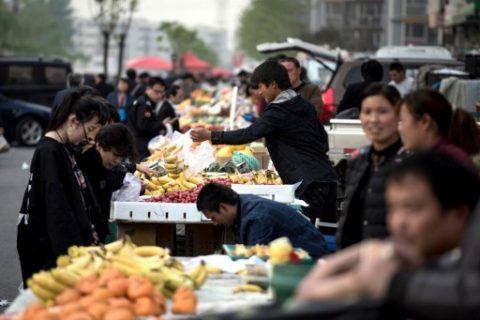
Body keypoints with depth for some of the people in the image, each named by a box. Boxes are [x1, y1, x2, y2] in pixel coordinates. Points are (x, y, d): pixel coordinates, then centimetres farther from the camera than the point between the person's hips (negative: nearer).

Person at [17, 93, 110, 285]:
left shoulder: (66, 150, 12)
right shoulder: (49, 153, -16)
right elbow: (57, 209, -20)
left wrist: (87, 232, 11)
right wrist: (72, 250, -22)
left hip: (71, 241, 9)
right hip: (51, 249, -9)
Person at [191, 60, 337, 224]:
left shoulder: (278, 112, -10)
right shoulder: (304, 105, 16)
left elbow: (248, 135, -17)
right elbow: (323, 138, 21)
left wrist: (209, 135, -12)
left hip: (307, 183, -8)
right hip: (327, 178, 9)